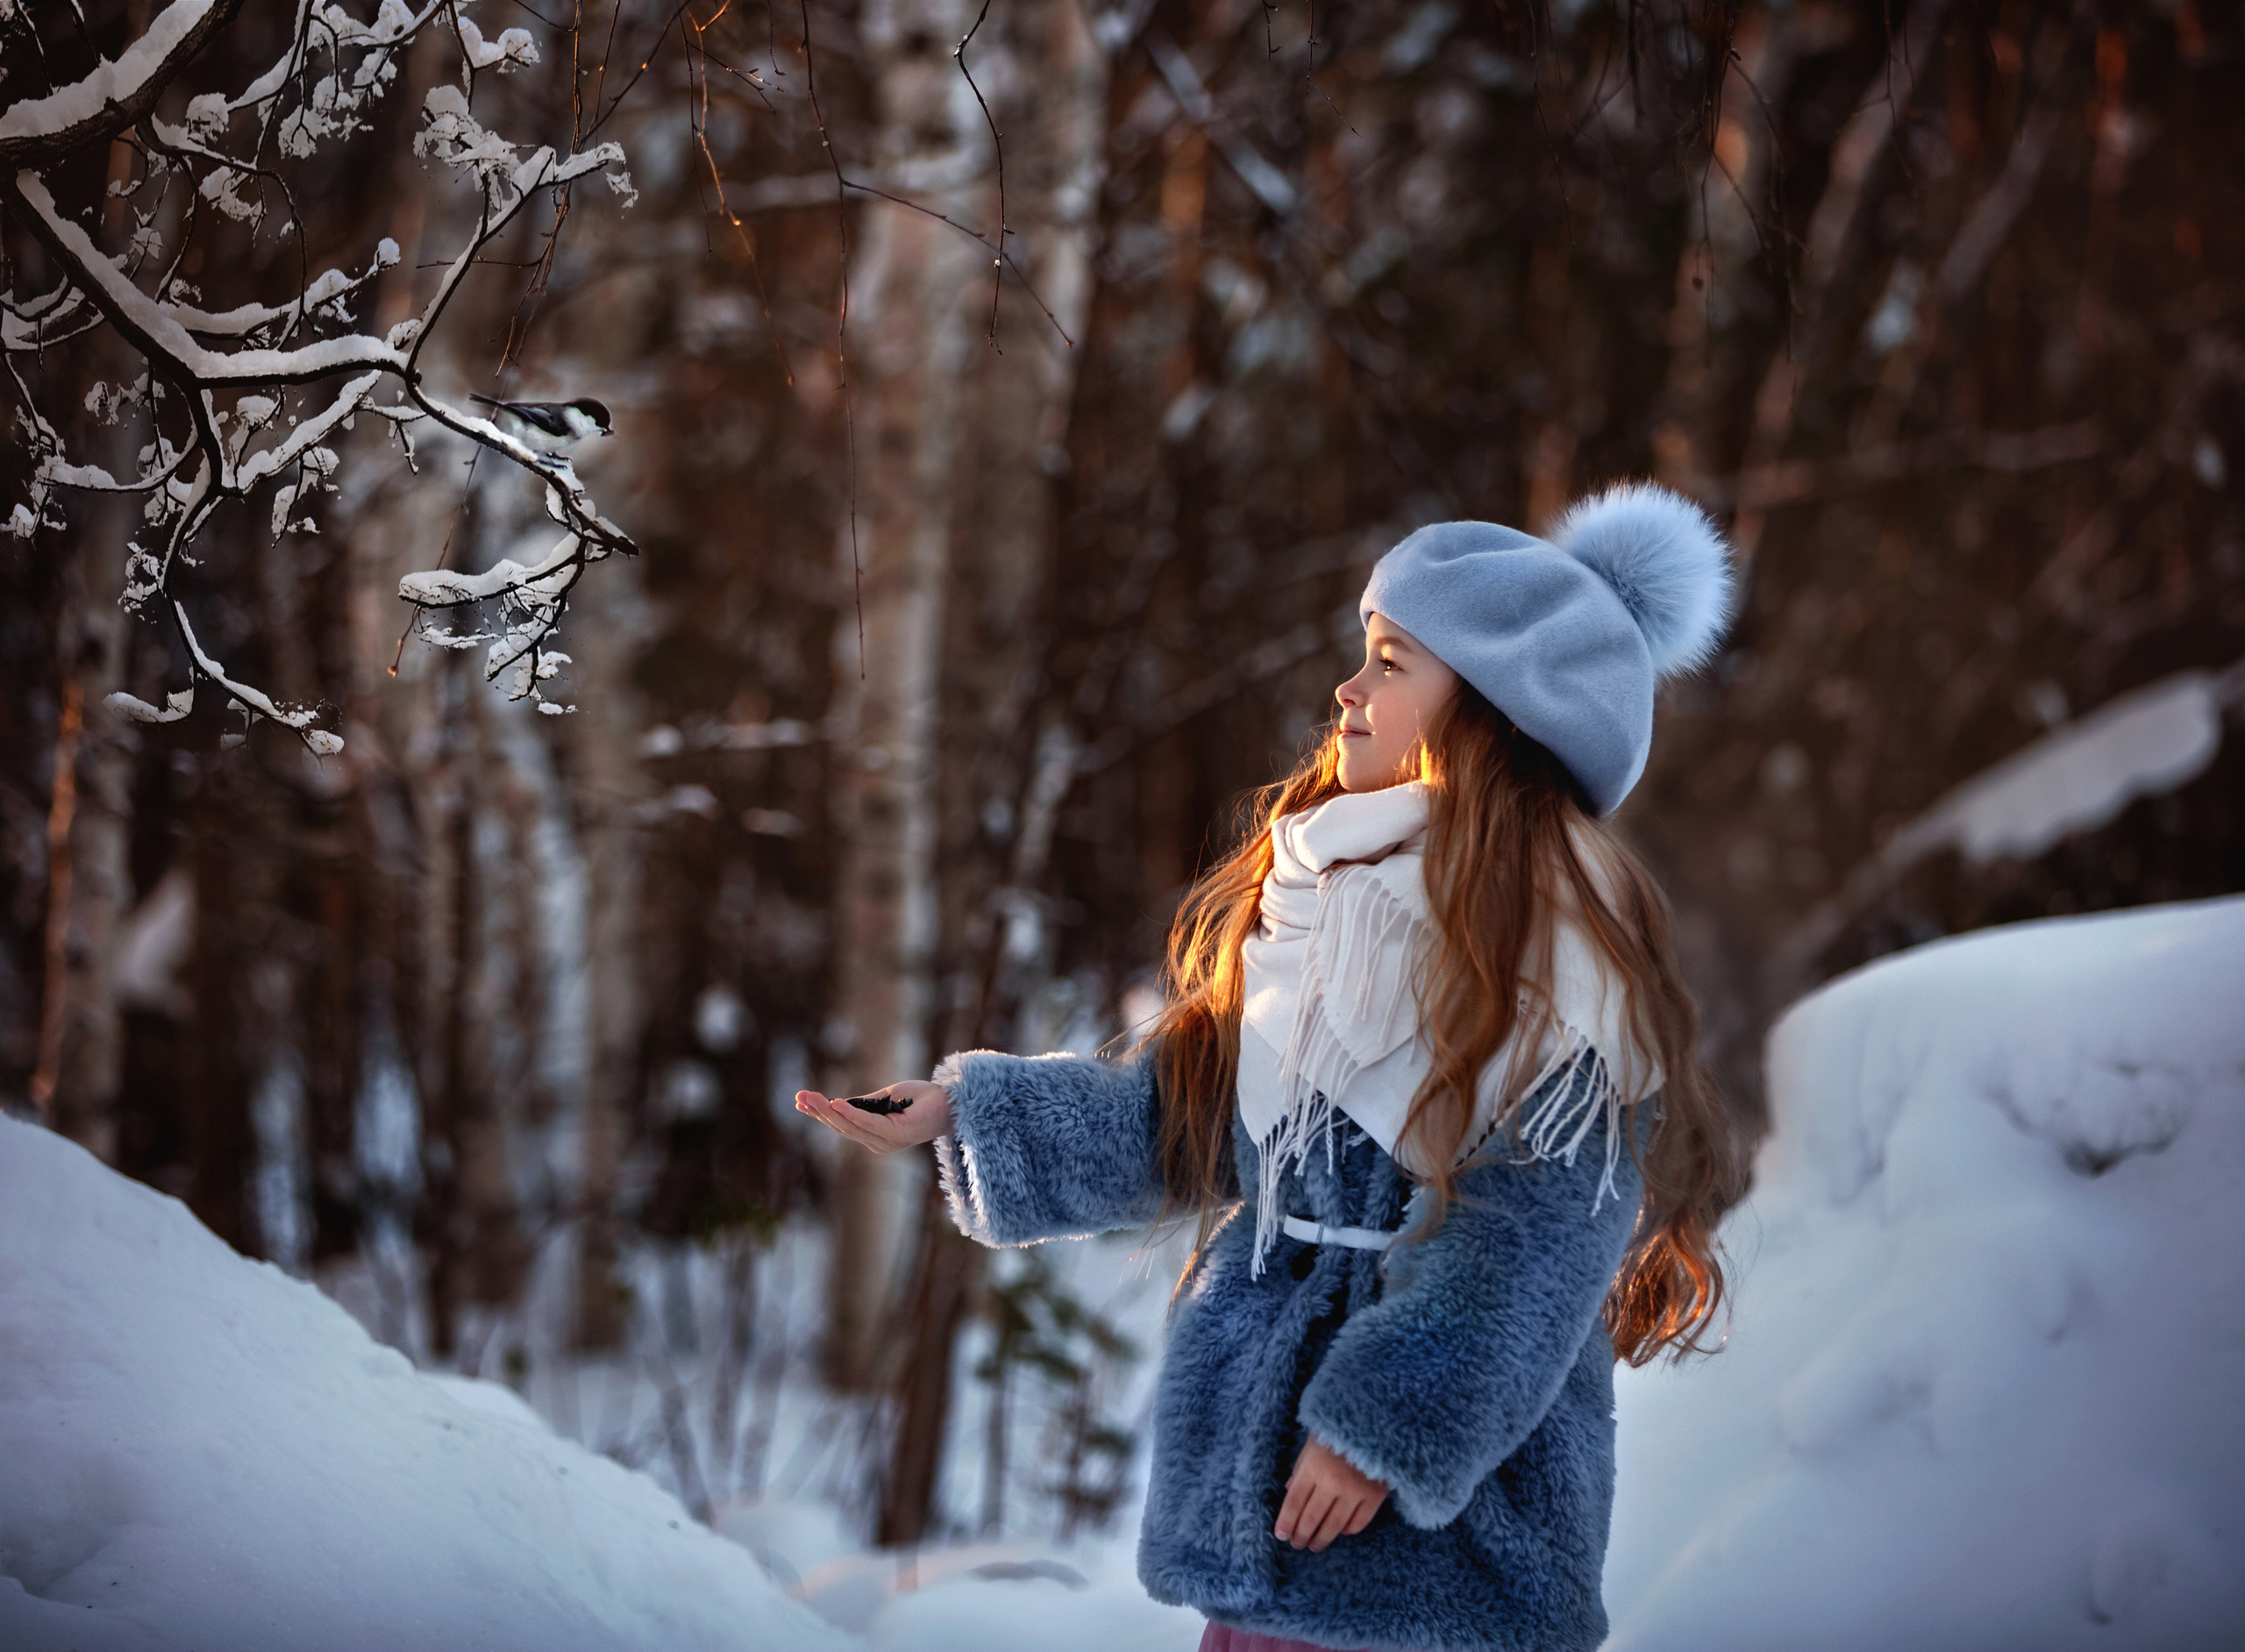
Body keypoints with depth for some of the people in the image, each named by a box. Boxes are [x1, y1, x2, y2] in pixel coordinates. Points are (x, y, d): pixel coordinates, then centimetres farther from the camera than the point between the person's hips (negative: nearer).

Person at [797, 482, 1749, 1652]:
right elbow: (1184, 1113, 14)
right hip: (1265, 1416, 7)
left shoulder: (1546, 920, -12)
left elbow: (1541, 1227, -16)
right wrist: (966, 1114, 9)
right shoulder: (1314, 888, 10)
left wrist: (1386, 1422, -19)